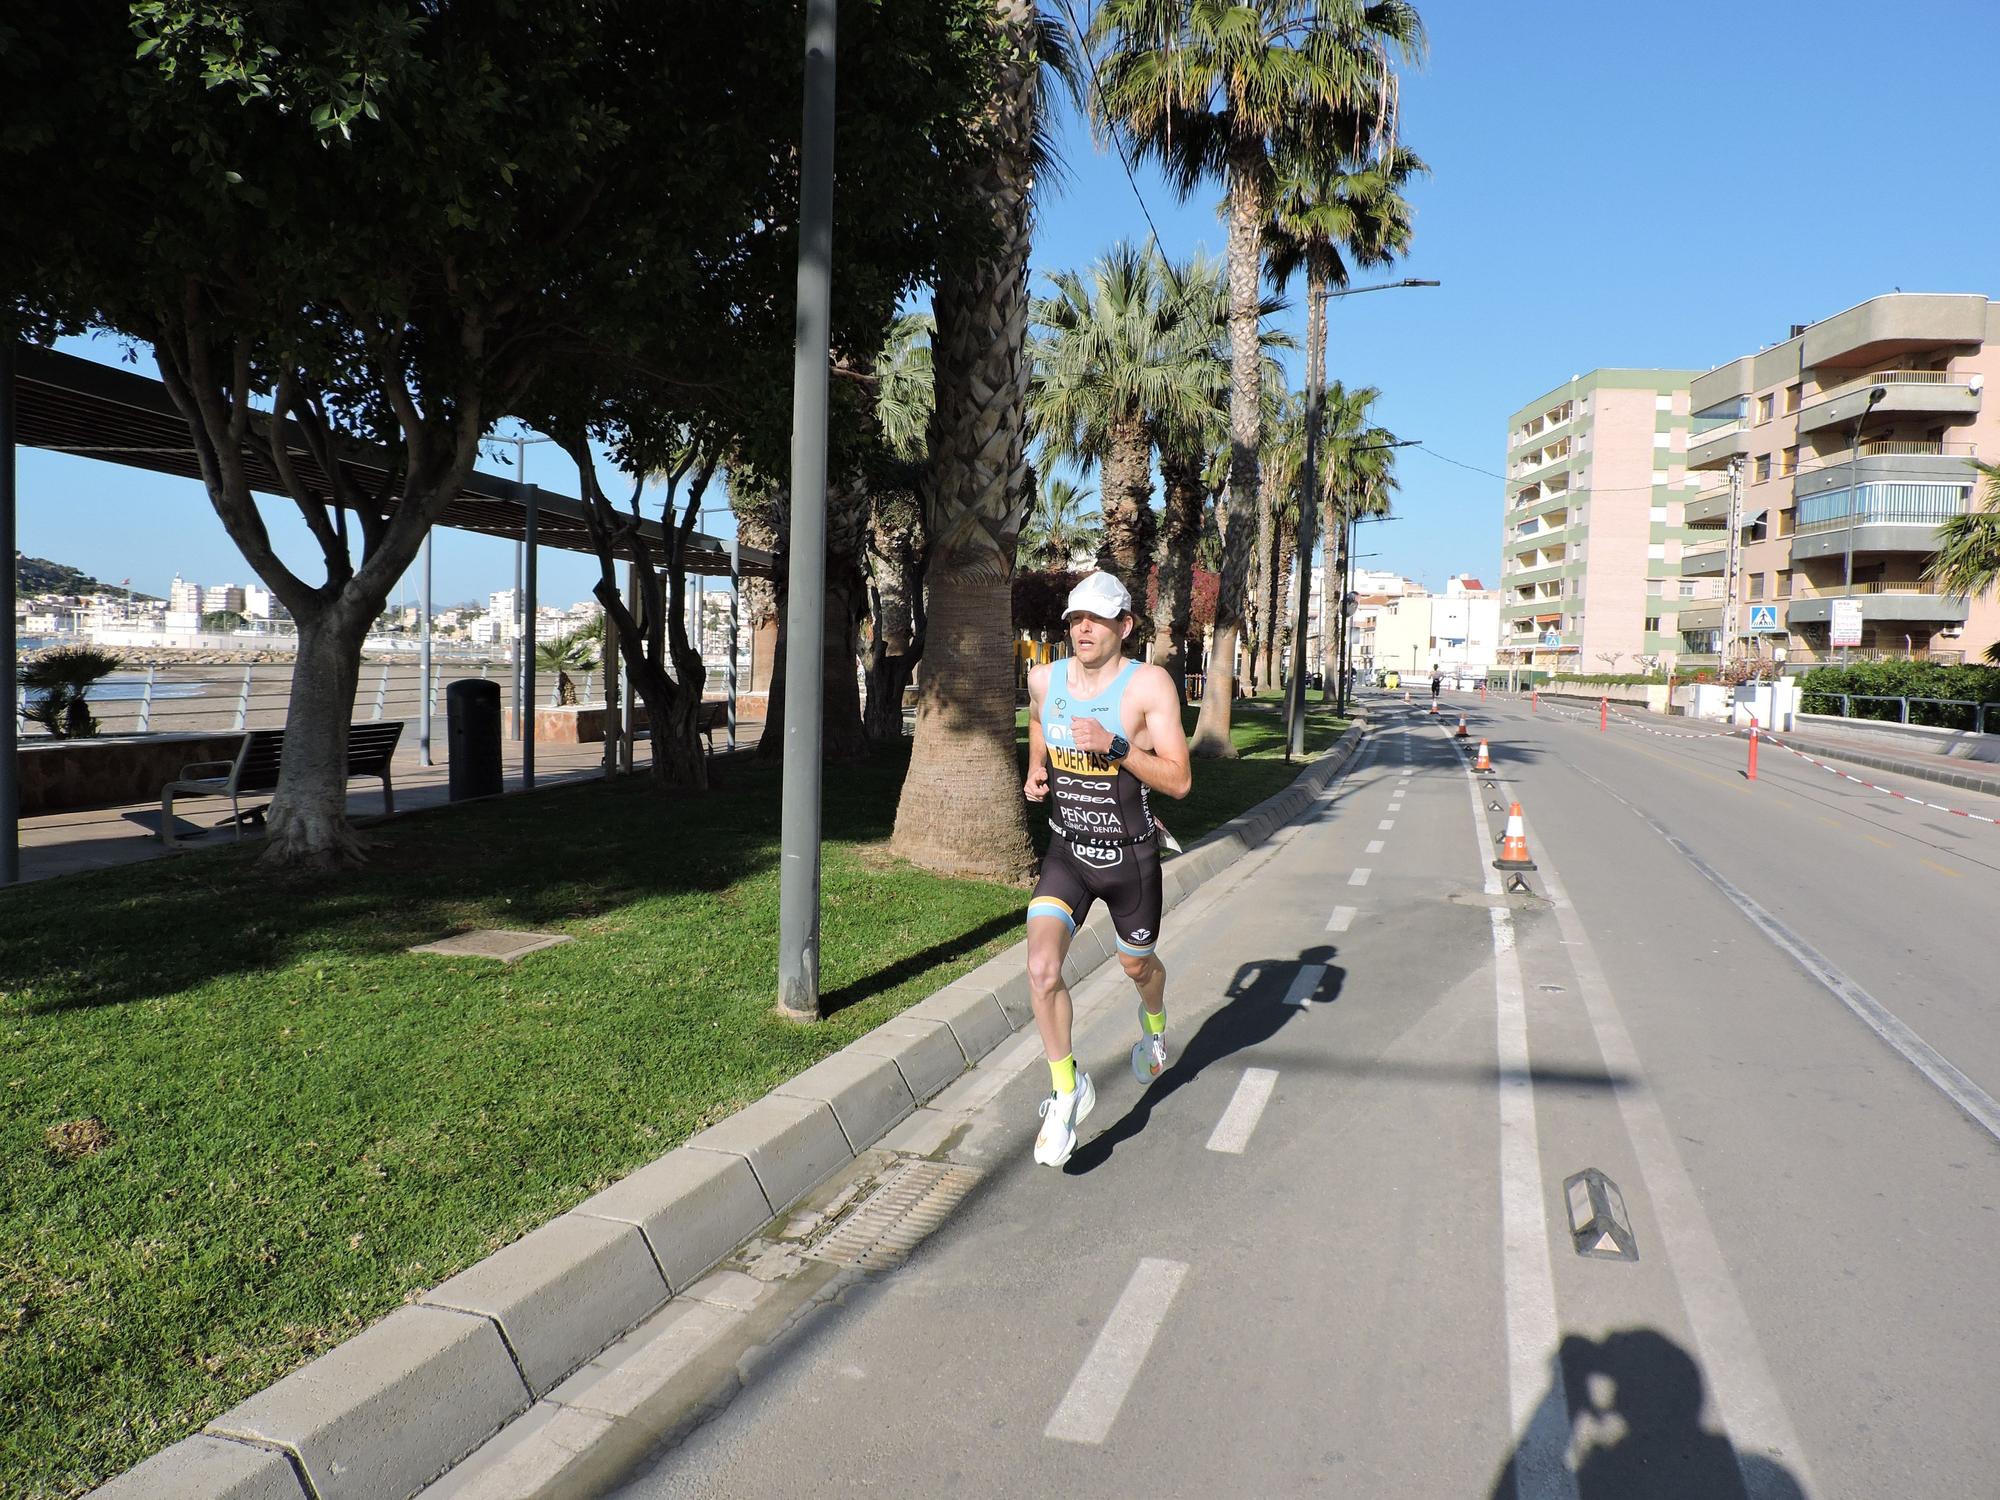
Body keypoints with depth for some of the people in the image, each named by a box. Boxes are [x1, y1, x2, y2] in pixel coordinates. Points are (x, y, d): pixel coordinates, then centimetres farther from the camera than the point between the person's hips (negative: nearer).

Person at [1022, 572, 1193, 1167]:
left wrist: (1114, 745, -31)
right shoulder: (1043, 680, -3)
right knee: (1041, 969, -18)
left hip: (1129, 856, -2)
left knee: (1137, 966, 19)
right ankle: (1067, 1089, 4)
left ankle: (1154, 1021, 58)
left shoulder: (1149, 684, -16)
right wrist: (1035, 772, 4)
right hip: (1067, 852, 2)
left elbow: (1179, 781, -20)